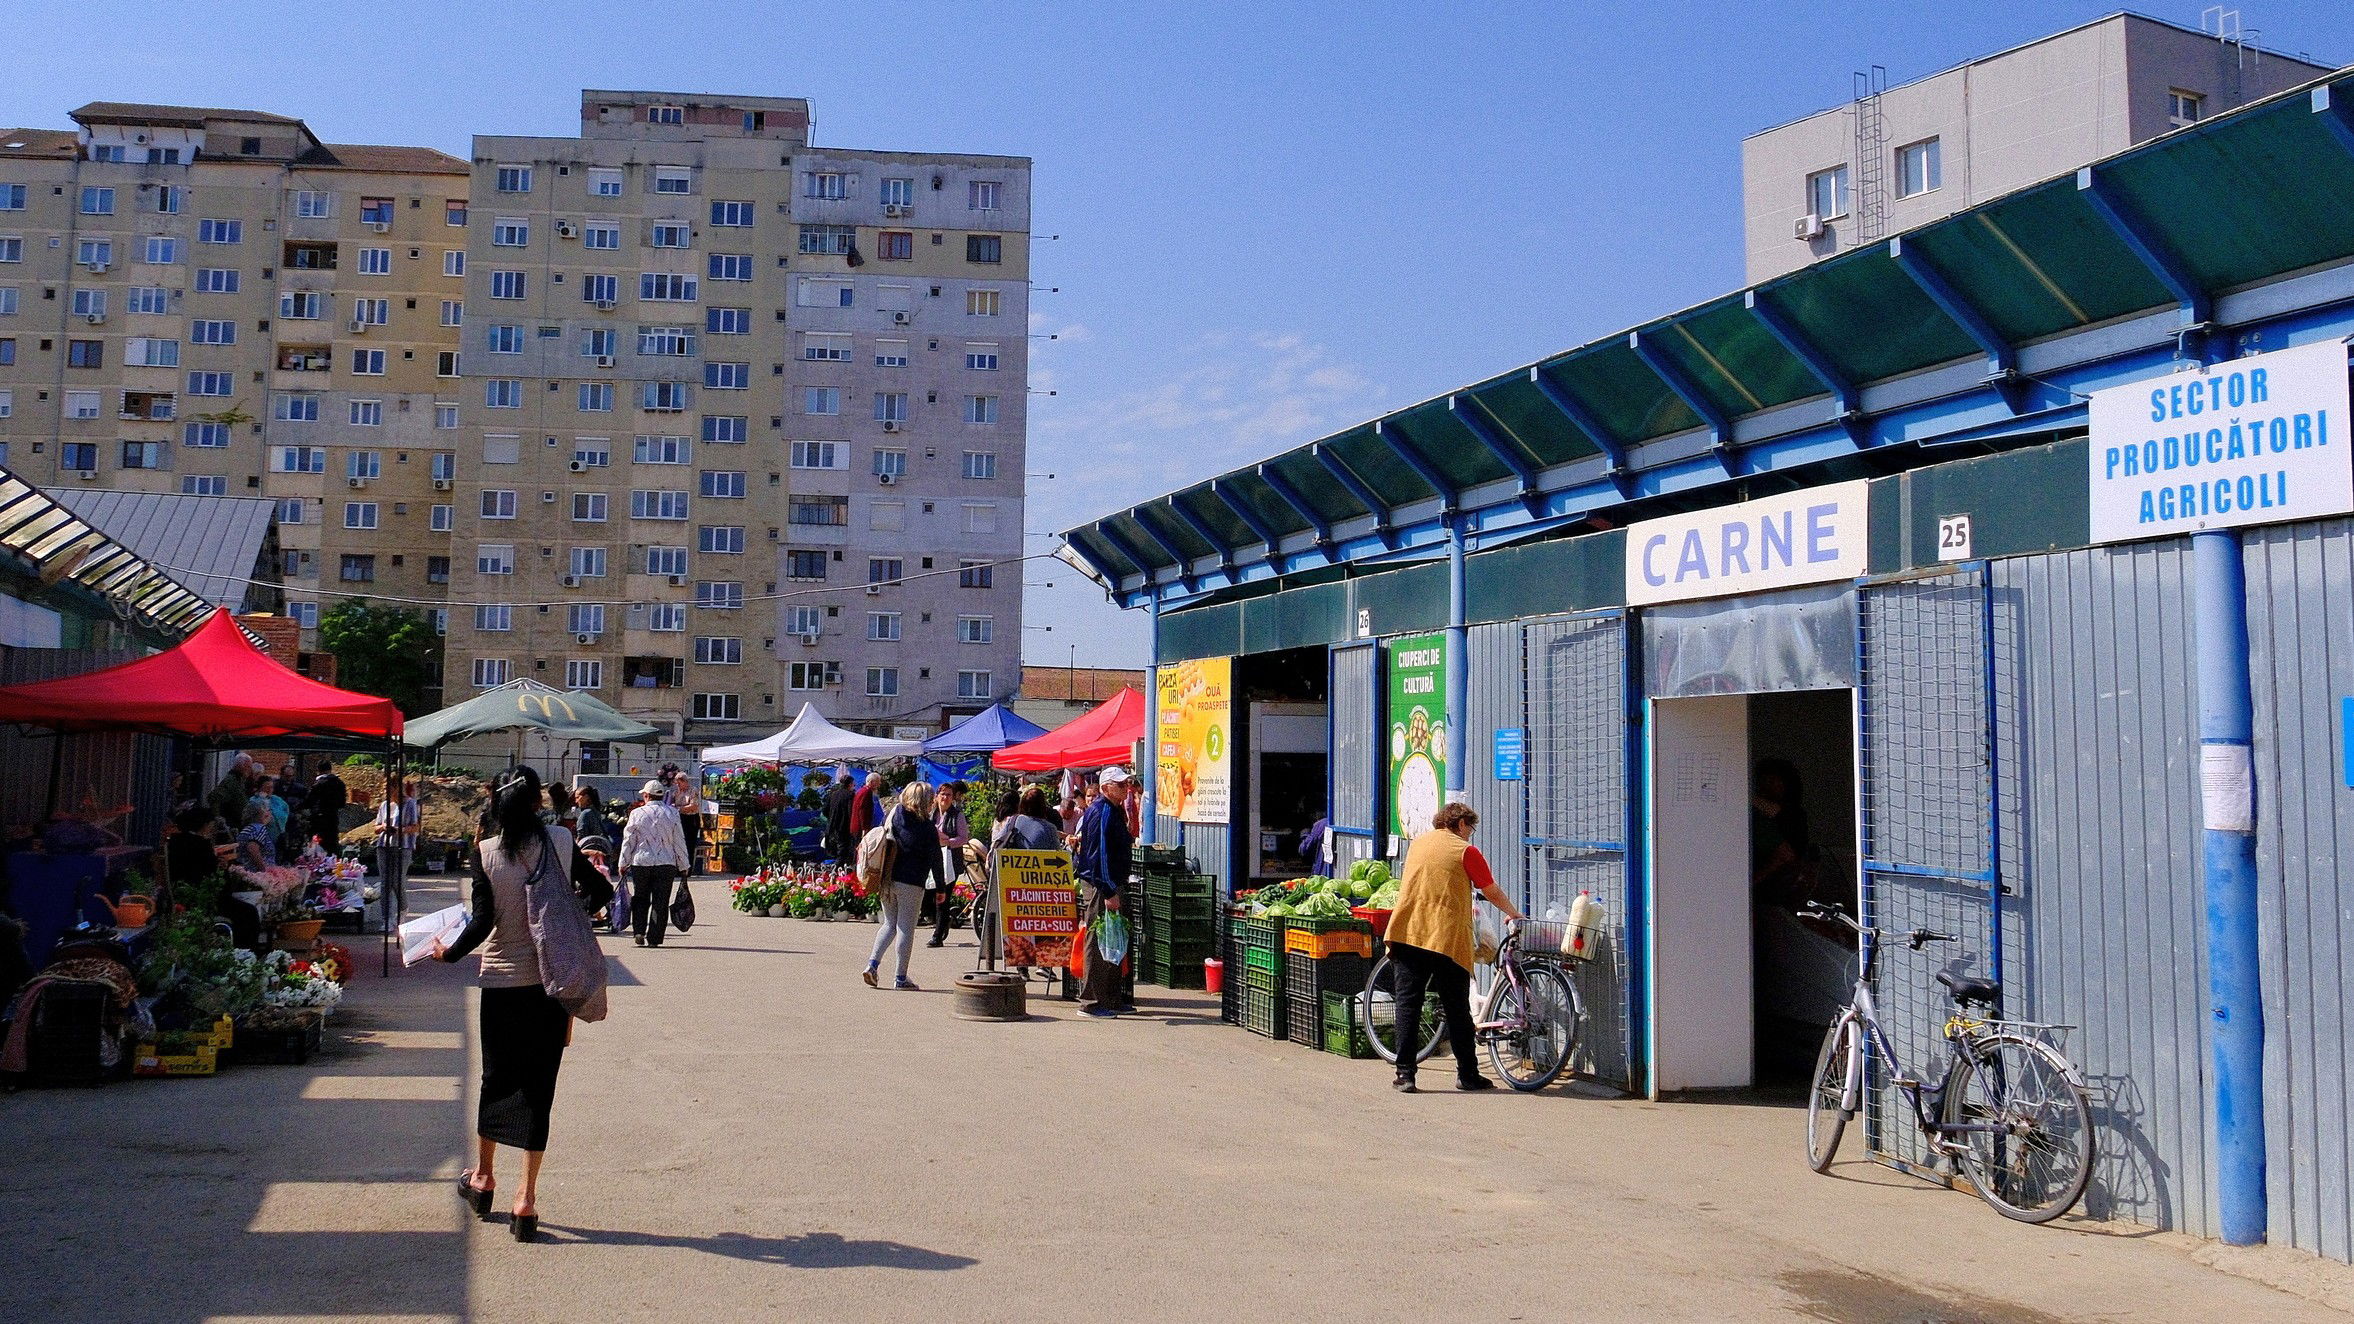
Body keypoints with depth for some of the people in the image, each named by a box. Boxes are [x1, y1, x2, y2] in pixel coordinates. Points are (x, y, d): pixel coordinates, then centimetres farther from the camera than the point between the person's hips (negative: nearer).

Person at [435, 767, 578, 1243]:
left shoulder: (486, 852, -7)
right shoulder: (561, 841, -5)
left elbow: (483, 921, -10)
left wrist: (450, 952, 6)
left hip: (501, 980, 0)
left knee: (496, 1077, 18)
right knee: (539, 1084, 4)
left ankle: (483, 1177, 35)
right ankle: (527, 1201, 3)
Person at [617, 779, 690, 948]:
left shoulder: (637, 813, -2)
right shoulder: (672, 813, 0)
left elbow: (628, 840, 2)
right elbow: (679, 841, 3)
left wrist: (623, 863, 11)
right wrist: (683, 864, 11)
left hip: (641, 862, 0)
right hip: (666, 864, 0)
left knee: (640, 899, 15)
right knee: (660, 901, 3)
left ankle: (639, 931, 2)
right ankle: (654, 938, 1)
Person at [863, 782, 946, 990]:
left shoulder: (894, 816, 5)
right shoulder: (927, 829, -8)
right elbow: (935, 861, -5)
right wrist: (941, 887, 4)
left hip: (887, 880, 5)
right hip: (910, 884, -5)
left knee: (889, 924, 19)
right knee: (906, 928, 2)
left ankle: (872, 962, 2)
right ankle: (901, 977, 5)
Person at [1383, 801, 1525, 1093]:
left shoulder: (1417, 844, 15)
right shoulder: (1466, 851, -1)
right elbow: (1493, 894, 5)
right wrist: (1514, 914, 25)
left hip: (1407, 935, 4)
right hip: (1447, 938, -4)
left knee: (1408, 1004, 4)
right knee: (1457, 1009, 6)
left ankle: (1405, 1073, 0)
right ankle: (1467, 1074, 14)